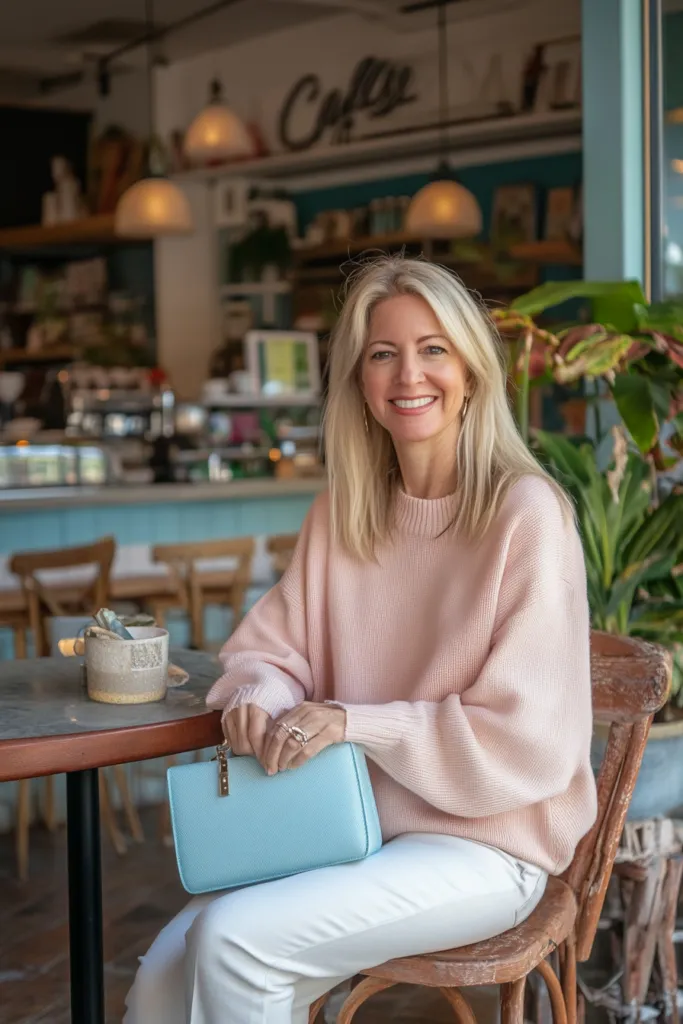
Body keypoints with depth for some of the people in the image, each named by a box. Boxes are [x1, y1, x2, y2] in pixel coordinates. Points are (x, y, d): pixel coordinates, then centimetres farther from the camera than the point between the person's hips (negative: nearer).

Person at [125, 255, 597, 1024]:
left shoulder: (526, 515, -13)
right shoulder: (340, 515, 7)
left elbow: (531, 741, -14)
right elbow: (270, 645, 12)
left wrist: (354, 722, -19)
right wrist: (259, 695, -12)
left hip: (482, 844, -5)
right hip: (350, 829, 5)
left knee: (233, 939, -23)